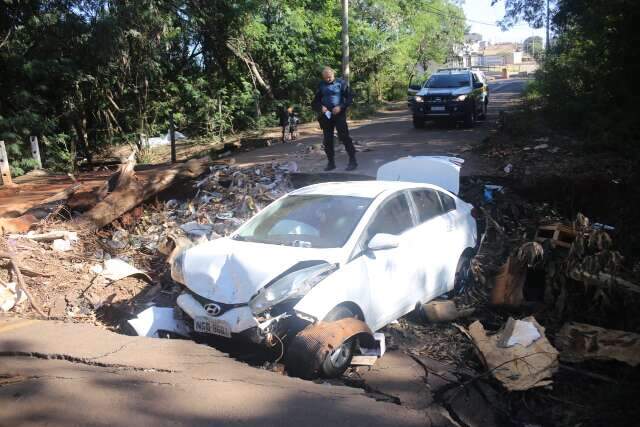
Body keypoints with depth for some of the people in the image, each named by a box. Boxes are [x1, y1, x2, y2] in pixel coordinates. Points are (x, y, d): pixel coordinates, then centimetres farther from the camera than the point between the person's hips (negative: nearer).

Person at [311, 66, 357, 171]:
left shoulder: (341, 83, -1)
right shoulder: (321, 85, 9)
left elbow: (349, 98, -2)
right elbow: (315, 101, 15)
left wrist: (340, 107, -15)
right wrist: (321, 107, -6)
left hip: (339, 115, -4)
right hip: (326, 116, 4)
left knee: (344, 137, -8)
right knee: (327, 140, 6)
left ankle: (352, 160, -2)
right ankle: (331, 162, 16)